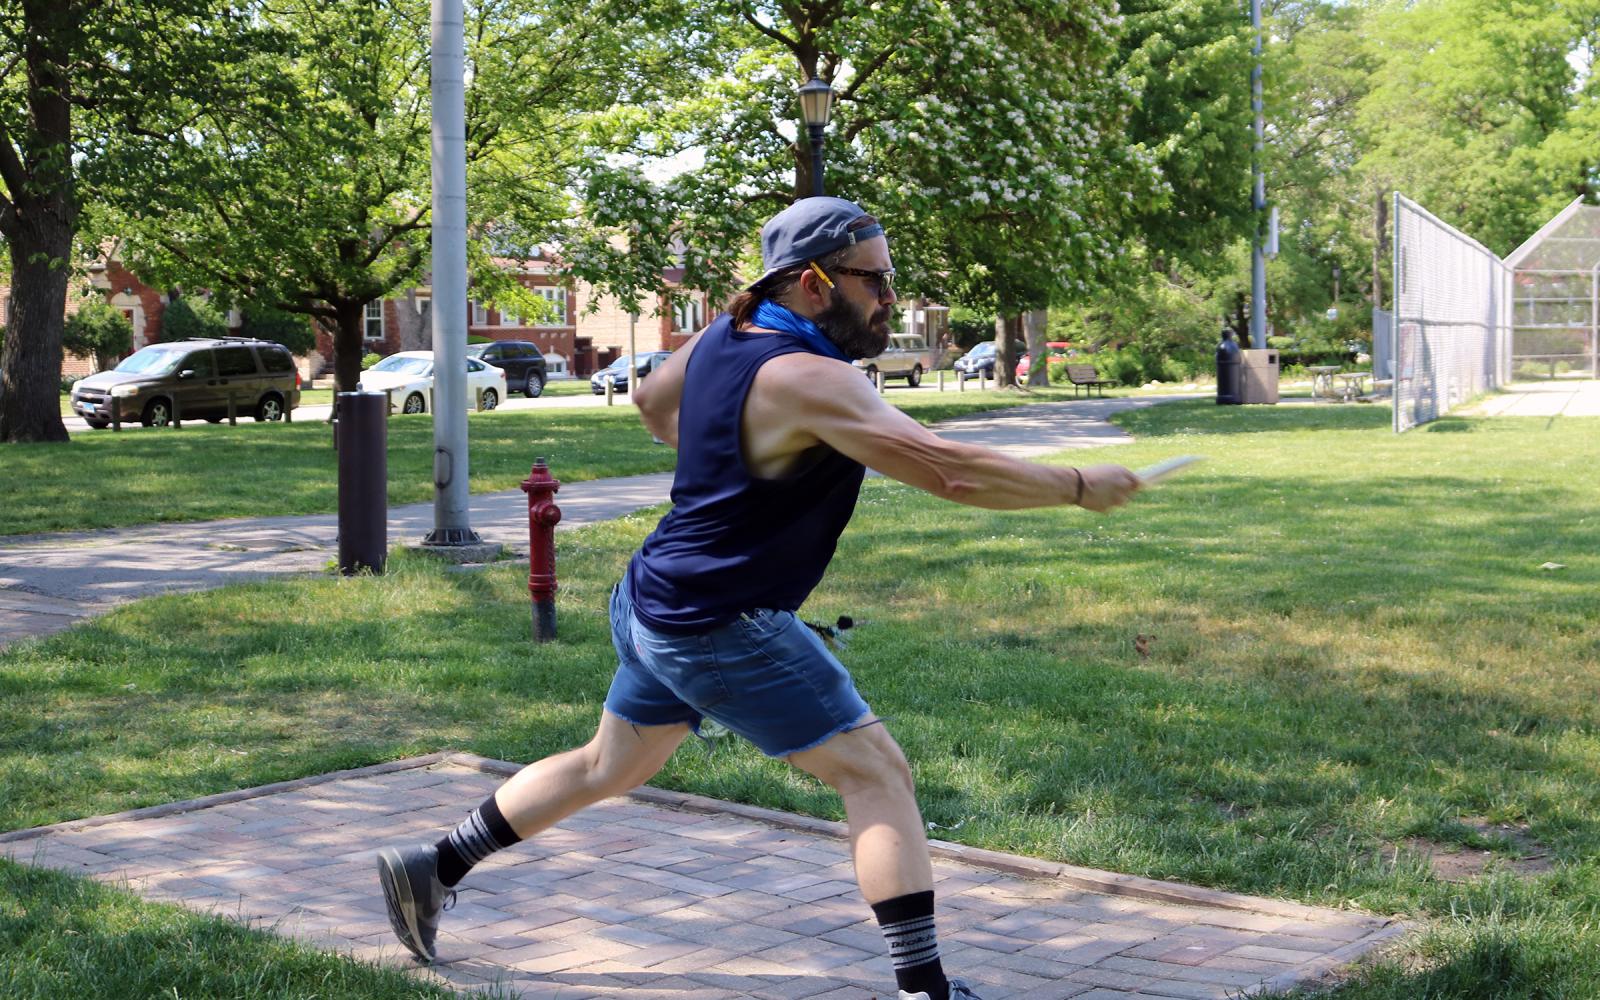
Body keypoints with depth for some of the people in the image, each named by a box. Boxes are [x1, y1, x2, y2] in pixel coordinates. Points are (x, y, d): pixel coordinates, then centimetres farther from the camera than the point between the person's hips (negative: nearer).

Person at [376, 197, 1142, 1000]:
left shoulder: (721, 336, 3)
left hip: (656, 605, 9)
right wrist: (1081, 487, -18)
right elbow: (953, 471, -27)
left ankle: (434, 868, 35)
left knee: (608, 767, 26)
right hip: (724, 628, -9)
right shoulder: (808, 381, -24)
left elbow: (651, 401, 24)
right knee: (877, 773, -5)